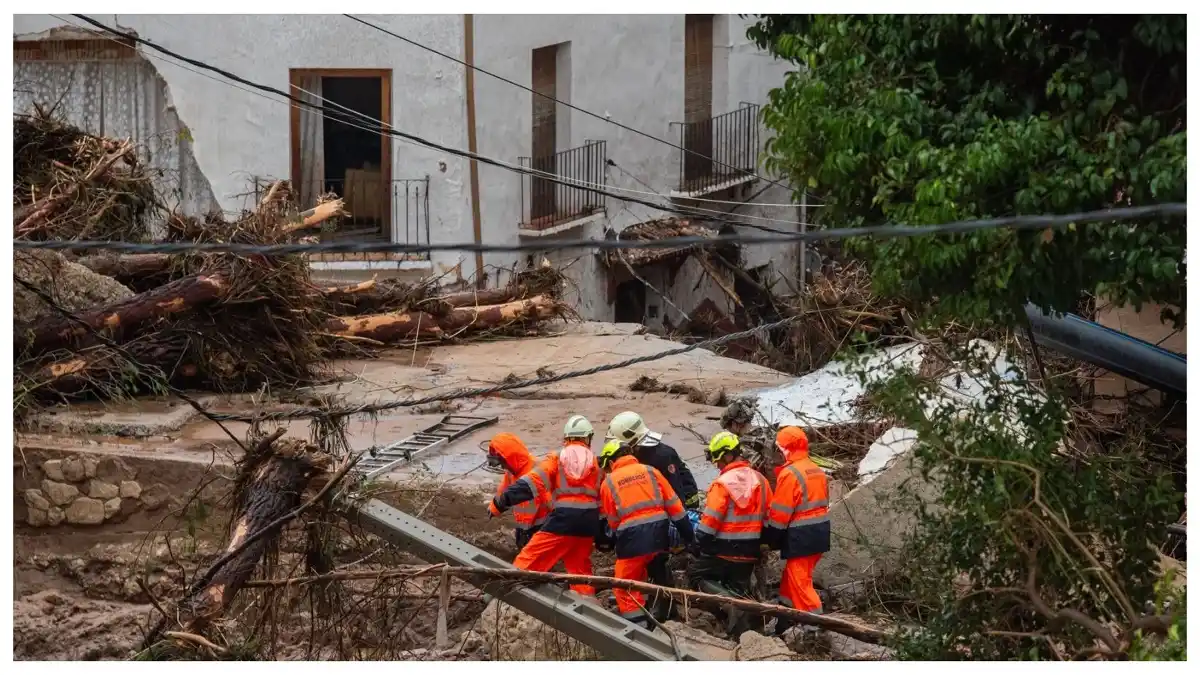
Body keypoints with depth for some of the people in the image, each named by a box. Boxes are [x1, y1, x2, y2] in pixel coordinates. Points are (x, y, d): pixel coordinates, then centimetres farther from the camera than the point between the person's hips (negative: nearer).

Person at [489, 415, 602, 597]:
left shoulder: (556, 459, 4)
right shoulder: (596, 463, 13)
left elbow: (533, 482, -7)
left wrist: (503, 500, -9)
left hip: (563, 517, -3)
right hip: (589, 520, 3)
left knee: (531, 557, 1)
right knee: (580, 565, 18)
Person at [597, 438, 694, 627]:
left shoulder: (609, 482, 4)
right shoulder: (650, 471, 9)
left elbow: (612, 520, 9)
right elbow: (673, 504, 8)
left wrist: (617, 539, 26)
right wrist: (688, 533, 13)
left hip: (632, 537, -4)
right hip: (658, 534, 4)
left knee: (625, 586, 7)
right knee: (637, 578, 25)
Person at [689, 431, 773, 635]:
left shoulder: (723, 483, -17)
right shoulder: (759, 480, 5)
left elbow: (710, 520, -18)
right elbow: (769, 517, 12)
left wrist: (699, 543, -7)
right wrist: (761, 542, 22)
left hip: (723, 549, -6)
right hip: (749, 550, 6)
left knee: (696, 573, 10)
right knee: (739, 590, 14)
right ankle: (743, 631, 7)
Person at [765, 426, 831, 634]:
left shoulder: (790, 474, -16)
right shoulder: (817, 471, 12)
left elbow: (779, 514, -16)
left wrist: (771, 539, -3)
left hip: (800, 538, -9)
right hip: (819, 533, 9)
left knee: (800, 582, -3)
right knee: (791, 578, 19)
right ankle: (785, 626, 28)